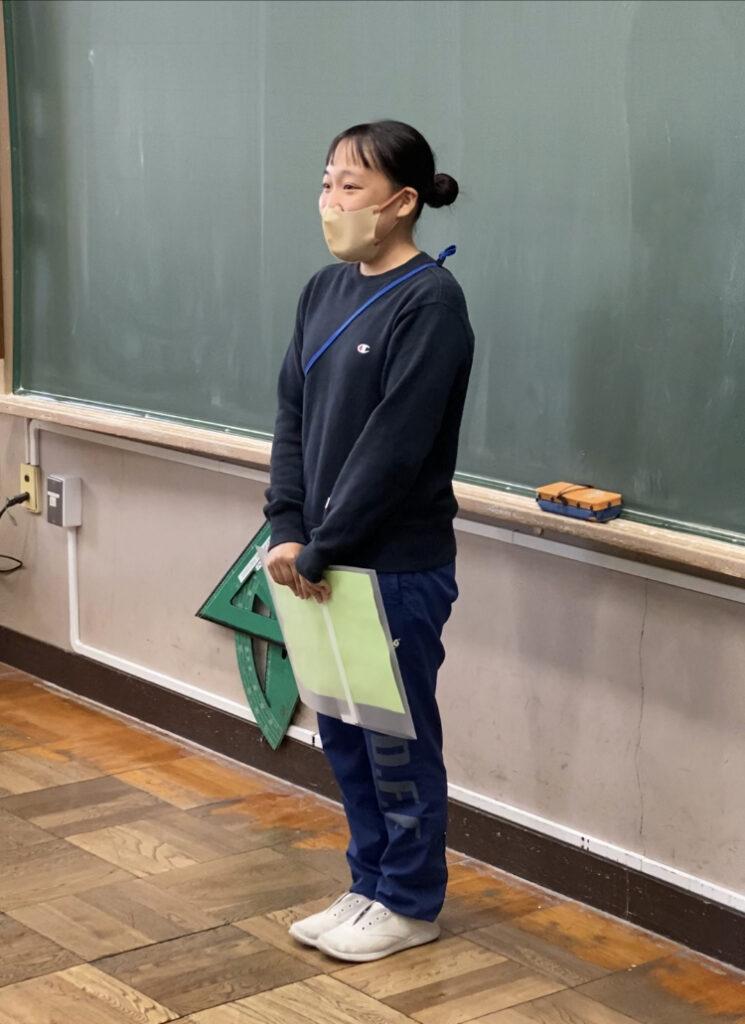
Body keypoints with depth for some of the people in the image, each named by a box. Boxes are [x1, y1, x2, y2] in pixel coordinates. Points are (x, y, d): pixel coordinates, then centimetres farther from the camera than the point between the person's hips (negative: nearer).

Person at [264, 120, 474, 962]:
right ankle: (371, 885, 33)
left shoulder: (430, 301, -16)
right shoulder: (324, 291, 7)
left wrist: (320, 546, -16)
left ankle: (411, 905, 24)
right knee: (341, 732, 16)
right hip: (327, 560, 7)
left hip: (400, 567, -7)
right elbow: (293, 416, 8)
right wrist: (287, 532, -4)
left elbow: (395, 443, -20)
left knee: (396, 737, 7)